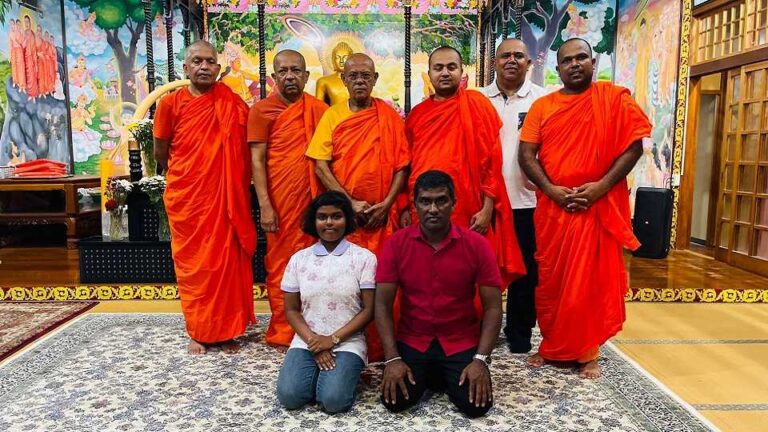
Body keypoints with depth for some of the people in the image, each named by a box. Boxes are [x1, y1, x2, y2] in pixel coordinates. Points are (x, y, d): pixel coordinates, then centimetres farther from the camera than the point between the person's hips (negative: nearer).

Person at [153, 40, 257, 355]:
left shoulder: (233, 104, 0)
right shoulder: (170, 104, -2)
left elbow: (244, 150, 7)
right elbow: (160, 154, 9)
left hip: (225, 197, 1)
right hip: (185, 198, 0)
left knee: (227, 261, 5)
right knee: (192, 264, 7)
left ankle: (227, 330, 18)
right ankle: (198, 331, 21)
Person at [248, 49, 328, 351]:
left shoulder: (320, 110, 10)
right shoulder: (262, 110, 0)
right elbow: (257, 161, -5)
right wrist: (265, 206, -12)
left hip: (316, 201, 4)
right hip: (281, 202, -3)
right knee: (281, 266, 4)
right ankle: (283, 333, 16)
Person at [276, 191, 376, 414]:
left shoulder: (364, 257, -3)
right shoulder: (299, 259, 4)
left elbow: (368, 310, -5)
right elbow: (291, 310, 6)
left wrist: (333, 339, -13)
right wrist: (312, 340, -9)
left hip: (348, 342, -2)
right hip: (307, 341, 2)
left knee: (333, 400, -23)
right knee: (289, 395, -20)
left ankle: (342, 372, 9)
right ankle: (319, 373, 10)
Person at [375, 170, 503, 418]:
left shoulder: (477, 245, -10)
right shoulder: (396, 244, -9)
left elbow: (493, 307, -8)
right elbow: (383, 305, -8)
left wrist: (481, 360, -18)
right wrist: (392, 358, -17)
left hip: (462, 342, 0)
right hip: (412, 340, 1)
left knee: (477, 405, -17)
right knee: (395, 401, -17)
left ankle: (446, 377, 17)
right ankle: (425, 375, 15)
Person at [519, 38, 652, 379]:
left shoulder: (614, 98, 2)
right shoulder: (542, 106, 8)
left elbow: (633, 146, -3)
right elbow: (526, 154, 1)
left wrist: (601, 186, -15)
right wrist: (551, 189, -13)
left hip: (598, 206, -2)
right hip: (552, 208, 3)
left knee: (593, 281, 3)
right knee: (550, 281, 9)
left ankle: (588, 353, 17)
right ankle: (550, 346, 24)